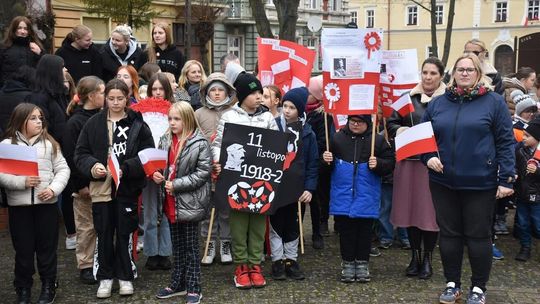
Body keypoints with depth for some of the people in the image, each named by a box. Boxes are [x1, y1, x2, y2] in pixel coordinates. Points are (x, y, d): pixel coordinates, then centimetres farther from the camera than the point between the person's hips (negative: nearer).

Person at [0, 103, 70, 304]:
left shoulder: (49, 143, 6)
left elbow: (62, 169, 4)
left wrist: (54, 189, -11)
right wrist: (22, 182, -17)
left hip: (47, 203, 1)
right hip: (19, 205, -1)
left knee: (47, 247, 10)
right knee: (23, 249, 8)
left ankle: (48, 287, 24)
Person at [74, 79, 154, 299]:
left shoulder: (138, 124, -1)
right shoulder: (94, 123, 4)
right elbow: (80, 153, 5)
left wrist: (125, 168, -16)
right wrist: (92, 166, -15)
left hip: (127, 187, -1)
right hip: (101, 187, 1)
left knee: (125, 233, 8)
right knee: (104, 234, 9)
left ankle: (125, 276, 22)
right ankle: (105, 276, 23)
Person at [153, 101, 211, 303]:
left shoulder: (199, 143, -13)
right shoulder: (165, 141, 6)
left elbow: (203, 172, -17)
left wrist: (177, 185, -19)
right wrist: (157, 175, -6)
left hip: (189, 202, -6)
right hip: (171, 202, 6)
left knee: (191, 247, 5)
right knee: (177, 246, 17)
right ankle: (178, 283, 29)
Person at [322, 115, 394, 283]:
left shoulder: (378, 140, 1)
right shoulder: (337, 138, 4)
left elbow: (389, 163, 2)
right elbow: (326, 166, 13)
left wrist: (377, 164, -17)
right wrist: (326, 160, -9)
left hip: (367, 195, -1)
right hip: (342, 194, 1)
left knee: (364, 230, 7)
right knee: (345, 229, 6)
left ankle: (362, 263, 19)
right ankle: (347, 262, 18)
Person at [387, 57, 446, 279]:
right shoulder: (408, 97, 8)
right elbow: (391, 123, 10)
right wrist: (399, 130, -10)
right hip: (409, 161, 3)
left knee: (431, 210, 3)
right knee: (410, 208, 8)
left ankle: (427, 259, 18)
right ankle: (415, 256, 24)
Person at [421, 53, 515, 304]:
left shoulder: (494, 101, -2)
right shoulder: (438, 103, 7)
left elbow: (505, 142, -5)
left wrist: (506, 179, -10)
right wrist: (428, 157, -5)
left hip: (480, 183, -3)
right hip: (443, 182, 3)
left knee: (478, 235, 6)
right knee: (448, 234, 11)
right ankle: (452, 284, 26)